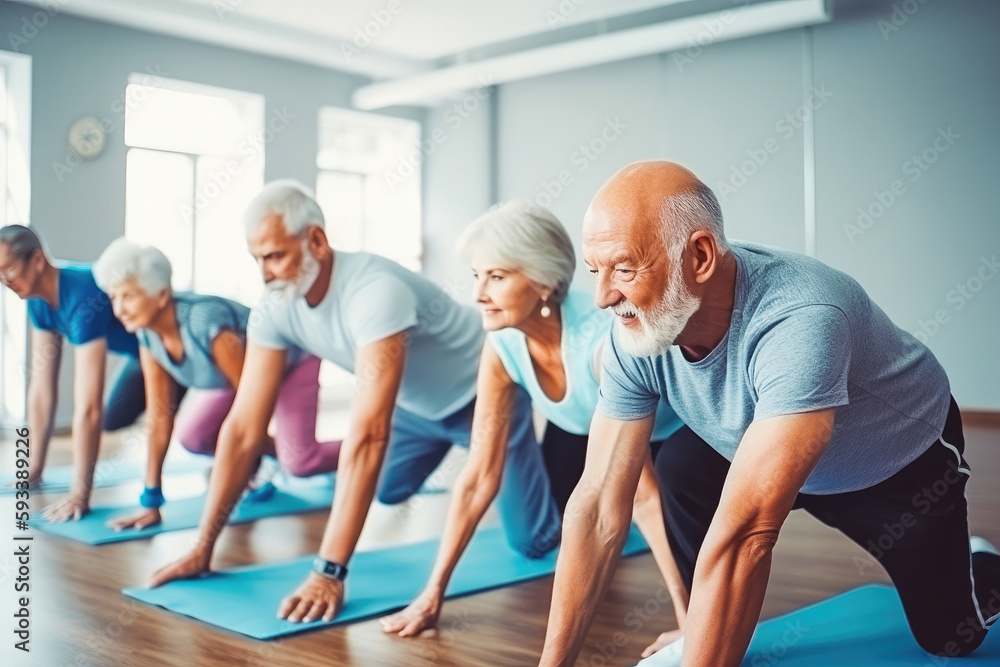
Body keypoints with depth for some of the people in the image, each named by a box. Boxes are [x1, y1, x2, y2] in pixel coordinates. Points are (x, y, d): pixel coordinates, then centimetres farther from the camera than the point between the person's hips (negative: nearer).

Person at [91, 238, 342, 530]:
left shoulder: (206, 322, -40)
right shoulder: (148, 335, -18)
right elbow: (160, 416, -14)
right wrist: (151, 502, -15)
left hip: (291, 359, -7)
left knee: (298, 462, -18)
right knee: (191, 436, -8)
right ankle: (273, 448, 14)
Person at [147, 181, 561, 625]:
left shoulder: (376, 292, -43)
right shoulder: (274, 309, -19)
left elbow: (367, 436, -48)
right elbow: (243, 429, -17)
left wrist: (329, 572, -50)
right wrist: (202, 548, -17)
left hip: (482, 392, -6)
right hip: (416, 402, 7)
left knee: (531, 541, -7)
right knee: (389, 492, 23)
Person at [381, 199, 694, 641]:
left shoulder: (603, 337, -42)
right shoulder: (502, 345, -24)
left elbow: (641, 490, -41)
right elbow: (480, 476, -20)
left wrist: (687, 615, -40)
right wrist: (434, 593, -19)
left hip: (683, 426, -4)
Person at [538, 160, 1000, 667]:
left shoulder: (800, 321, -45)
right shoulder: (635, 334, -26)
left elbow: (743, 533, -49)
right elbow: (599, 505, -25)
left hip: (903, 460, -4)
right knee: (677, 471, -21)